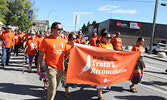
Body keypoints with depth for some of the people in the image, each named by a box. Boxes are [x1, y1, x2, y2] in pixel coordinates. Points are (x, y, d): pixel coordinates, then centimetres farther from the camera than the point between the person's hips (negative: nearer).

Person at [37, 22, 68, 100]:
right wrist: (38, 68, -6)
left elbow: (66, 53, 15)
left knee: (55, 86, 16)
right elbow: (40, 55, -5)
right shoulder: (46, 40, -8)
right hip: (51, 67, -5)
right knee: (52, 86, -11)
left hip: (60, 68, 5)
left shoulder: (63, 41, 7)